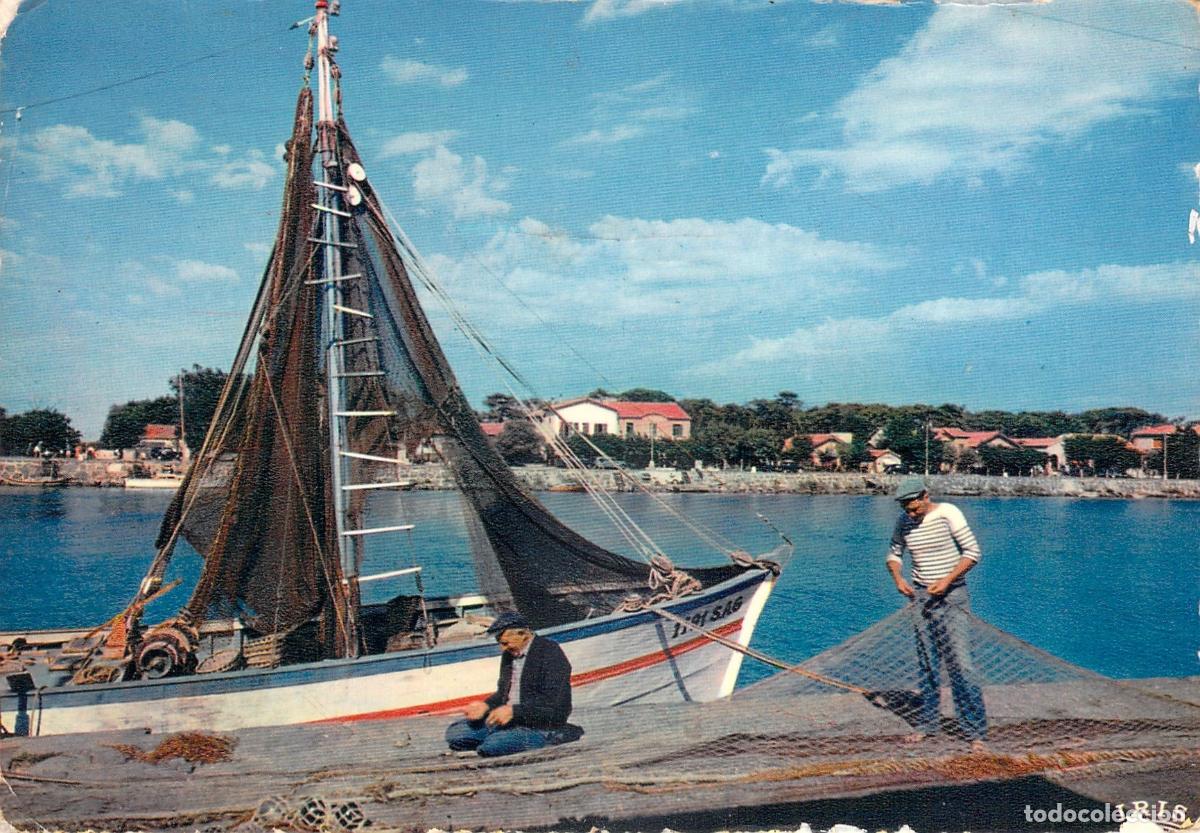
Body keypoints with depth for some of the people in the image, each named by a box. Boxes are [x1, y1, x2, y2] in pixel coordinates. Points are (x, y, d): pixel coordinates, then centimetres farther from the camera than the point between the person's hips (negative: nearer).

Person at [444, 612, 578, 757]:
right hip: (509, 720, 8)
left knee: (491, 745, -30)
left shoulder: (550, 652, -14)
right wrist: (486, 705, -1)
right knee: (454, 732, -1)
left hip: (540, 725, -8)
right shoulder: (509, 654, 13)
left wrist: (513, 711, -26)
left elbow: (553, 703, -21)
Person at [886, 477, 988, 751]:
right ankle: (926, 723, 23)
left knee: (960, 663, -10)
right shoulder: (904, 521, 3)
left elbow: (972, 552, -10)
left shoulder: (947, 513, -11)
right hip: (921, 596, 5)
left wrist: (947, 580, -18)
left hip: (952, 596, -5)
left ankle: (976, 731, -4)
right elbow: (894, 553, 17)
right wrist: (898, 578, -3)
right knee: (926, 665, 12)